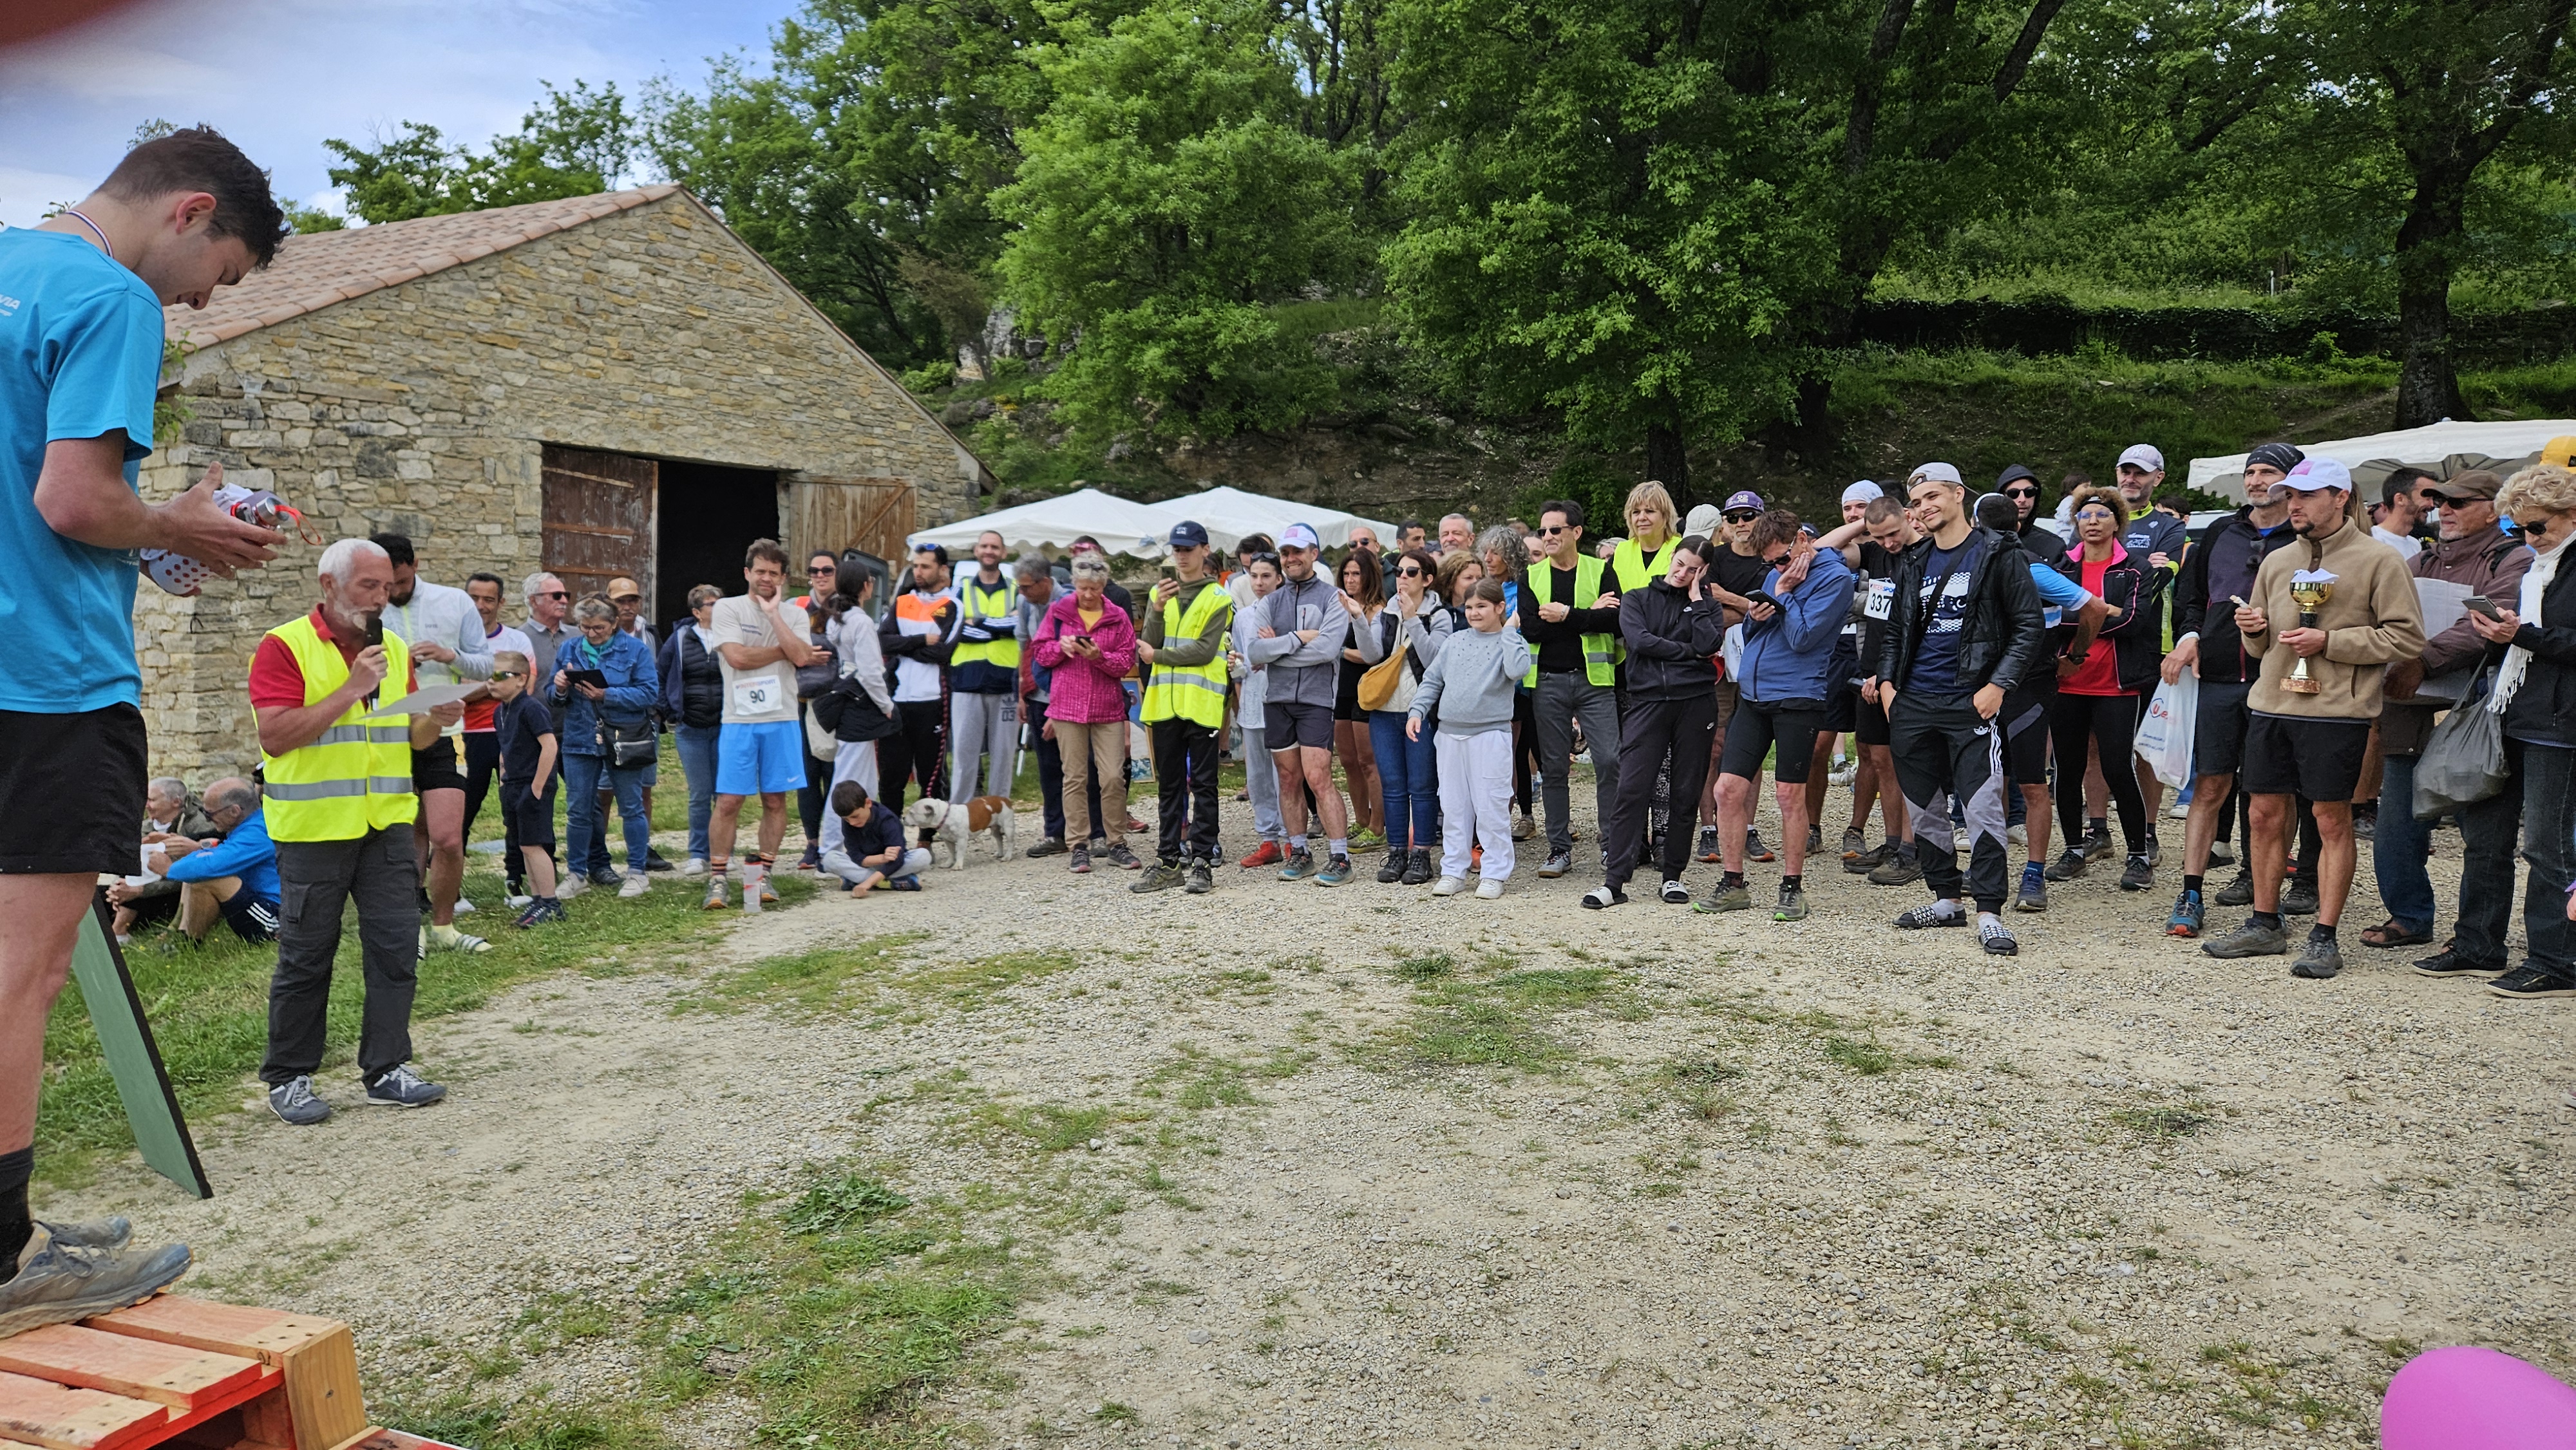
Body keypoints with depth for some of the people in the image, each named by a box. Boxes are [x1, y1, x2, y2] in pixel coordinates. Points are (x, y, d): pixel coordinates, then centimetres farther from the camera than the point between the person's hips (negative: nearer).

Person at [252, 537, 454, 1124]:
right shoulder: (285, 646, -6)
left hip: (387, 823, 5)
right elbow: (275, 735, -16)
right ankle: (288, 1077, 17)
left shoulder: (395, 648, 12)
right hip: (314, 827, -5)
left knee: (396, 948, 3)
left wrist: (436, 720, -5)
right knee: (306, 956, 4)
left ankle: (386, 1070, 12)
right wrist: (351, 690, -20)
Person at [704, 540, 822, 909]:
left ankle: (762, 873, 17)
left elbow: (801, 657, -10)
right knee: (729, 801, -4)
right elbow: (737, 657, -12)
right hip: (739, 720, -3)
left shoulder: (793, 616, 9)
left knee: (775, 799, 6)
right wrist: (784, 651, -4)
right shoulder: (727, 608, 2)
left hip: (782, 719, 3)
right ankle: (717, 878, 5)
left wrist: (774, 614, -8)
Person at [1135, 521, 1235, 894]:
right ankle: (1170, 862, 17)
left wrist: (1158, 656, -6)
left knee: (1202, 784, 0)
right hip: (1165, 702, 5)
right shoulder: (1160, 593, 12)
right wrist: (1158, 609, -14)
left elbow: (1204, 651, -12)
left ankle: (1202, 862, 3)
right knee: (1169, 785, 10)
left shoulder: (1219, 598, -2)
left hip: (1202, 704, -5)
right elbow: (1149, 645, 1)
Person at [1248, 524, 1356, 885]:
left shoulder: (1332, 597, 0)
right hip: (1277, 699, 5)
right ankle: (1299, 854, 19)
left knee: (1318, 779, -11)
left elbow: (1327, 648, -15)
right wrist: (1298, 638, -10)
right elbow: (1256, 651, 0)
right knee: (1289, 780, 9)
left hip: (1315, 699, -5)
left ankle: (1339, 857, -6)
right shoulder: (1271, 602, 12)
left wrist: (1276, 648, -7)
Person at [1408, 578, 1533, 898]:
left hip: (1490, 736, -4)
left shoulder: (1511, 642, 2)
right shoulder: (1455, 642, 13)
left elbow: (1517, 670, -19)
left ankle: (1494, 874, 6)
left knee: (1491, 808, -2)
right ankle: (1453, 872, 17)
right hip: (1450, 734, 5)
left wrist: (1508, 632, -10)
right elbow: (1433, 680, 15)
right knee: (1454, 807, 9)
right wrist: (1417, 710, 3)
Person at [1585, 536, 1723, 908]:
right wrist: (1688, 650, -3)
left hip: (1695, 702, 1)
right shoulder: (1637, 599, 12)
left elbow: (1708, 645, -7)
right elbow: (1639, 640, -6)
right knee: (1631, 790, -9)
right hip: (1648, 700, -1)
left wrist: (1696, 596, -1)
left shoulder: (1706, 606, 13)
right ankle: (1614, 881, -8)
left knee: (1686, 791, 4)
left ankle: (1674, 875, 16)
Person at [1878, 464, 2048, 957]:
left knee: (1983, 806, -10)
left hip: (1970, 702, -6)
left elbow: (2028, 625, -5)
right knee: (1924, 808, 11)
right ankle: (1946, 900, 23)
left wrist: (1998, 685, -14)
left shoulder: (1998, 555, -2)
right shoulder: (1914, 563, 15)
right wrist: (1887, 682, 7)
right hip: (1913, 704, 6)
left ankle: (1989, 915, -5)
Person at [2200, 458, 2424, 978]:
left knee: (2333, 821, 0)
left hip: (2336, 710, -5)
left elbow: (2406, 637, -7)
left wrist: (2329, 642, -14)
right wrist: (2253, 629, -1)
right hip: (2271, 703, 6)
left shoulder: (2379, 559, -2)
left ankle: (2324, 937, 7)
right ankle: (2264, 925, 19)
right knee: (2266, 815, 8)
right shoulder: (2277, 562, 15)